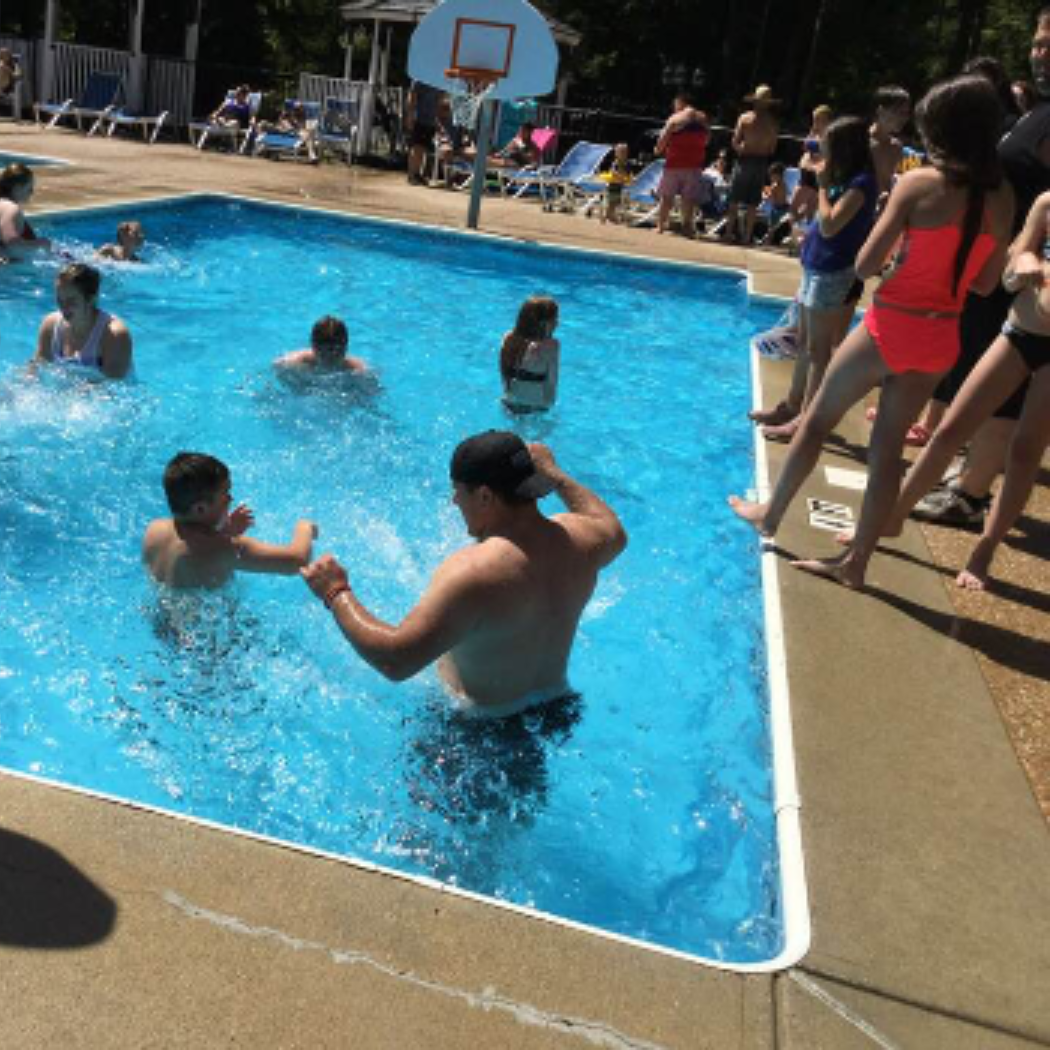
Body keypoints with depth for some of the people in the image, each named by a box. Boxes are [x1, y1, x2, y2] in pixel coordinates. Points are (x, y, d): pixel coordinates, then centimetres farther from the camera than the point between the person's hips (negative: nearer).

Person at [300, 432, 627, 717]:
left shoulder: (474, 573, -34)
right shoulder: (578, 539, -12)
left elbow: (395, 661, -36)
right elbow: (615, 532, 15)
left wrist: (337, 594, -22)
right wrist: (556, 475, 23)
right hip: (556, 706, 7)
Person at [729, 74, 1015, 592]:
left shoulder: (918, 184, -14)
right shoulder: (1002, 197, 2)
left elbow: (865, 265, -13)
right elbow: (985, 282, 10)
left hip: (891, 326, -5)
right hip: (941, 339, 5)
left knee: (818, 418, 16)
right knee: (888, 445, 12)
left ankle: (770, 513, 31)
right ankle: (855, 560, 18)